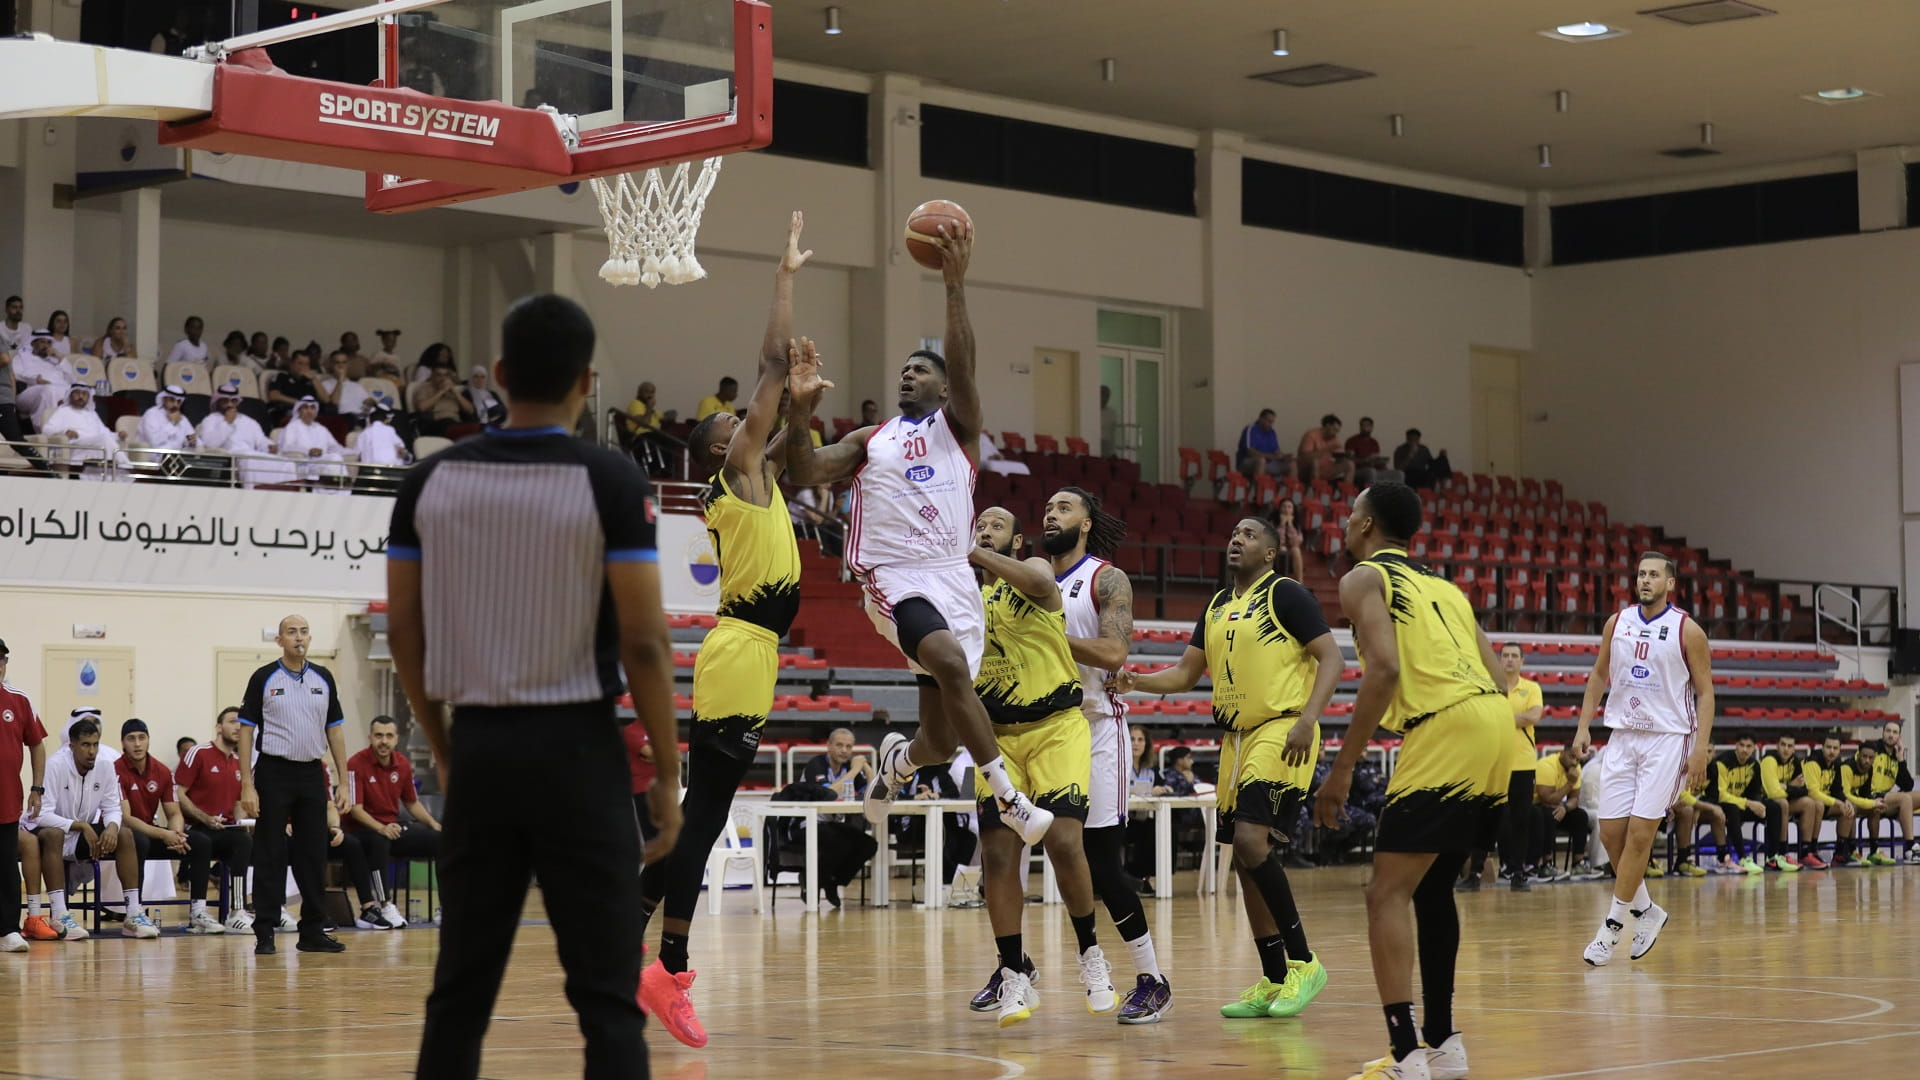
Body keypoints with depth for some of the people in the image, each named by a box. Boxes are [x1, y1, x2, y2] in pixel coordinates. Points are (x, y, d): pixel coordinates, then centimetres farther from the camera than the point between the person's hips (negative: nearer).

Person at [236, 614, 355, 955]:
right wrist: (247, 786, -11)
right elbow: (246, 732, -3)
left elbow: (334, 731, 11)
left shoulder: (323, 679, 8)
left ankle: (313, 931, 12)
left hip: (312, 774, 4)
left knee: (313, 856, 5)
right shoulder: (264, 678, -3)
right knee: (270, 856, -1)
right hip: (274, 774, -4)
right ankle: (264, 934, 3)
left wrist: (343, 781, 4)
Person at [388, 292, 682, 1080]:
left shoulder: (431, 479, 3)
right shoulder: (609, 480, -9)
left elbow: (404, 631, 7)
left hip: (479, 747, 4)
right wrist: (667, 771, -2)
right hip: (577, 749, -4)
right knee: (606, 997, 0)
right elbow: (642, 639, -11)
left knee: (460, 990, 10)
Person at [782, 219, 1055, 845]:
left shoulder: (957, 427, 12)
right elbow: (803, 473, 2)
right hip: (897, 578, -2)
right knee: (952, 664, -33)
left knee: (940, 741, 2)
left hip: (954, 577, 2)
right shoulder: (869, 442, 16)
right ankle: (1009, 798, -27)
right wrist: (801, 408, -13)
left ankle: (896, 760, 40)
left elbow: (963, 364, -7)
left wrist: (955, 286, -17)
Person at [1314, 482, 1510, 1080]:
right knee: (1432, 886, 22)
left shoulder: (1364, 578, 5)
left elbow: (1384, 668, -12)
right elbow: (1497, 676, 20)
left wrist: (1342, 769, -10)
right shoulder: (1442, 586, 28)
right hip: (1494, 722, 8)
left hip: (1446, 729, -8)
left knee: (1386, 894, -5)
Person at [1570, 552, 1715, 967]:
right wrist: (1583, 726, 7)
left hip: (1668, 738, -5)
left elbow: (1705, 691, -4)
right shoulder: (1617, 623, 6)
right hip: (1624, 735, 5)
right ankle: (1645, 910, 21)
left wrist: (1701, 748, -12)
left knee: (1640, 831, -9)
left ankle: (1612, 927, -3)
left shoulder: (1687, 630, -6)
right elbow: (1599, 675, 16)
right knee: (1610, 831, 2)